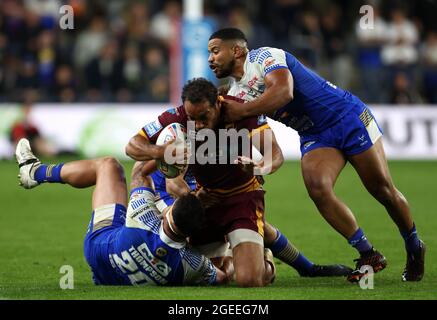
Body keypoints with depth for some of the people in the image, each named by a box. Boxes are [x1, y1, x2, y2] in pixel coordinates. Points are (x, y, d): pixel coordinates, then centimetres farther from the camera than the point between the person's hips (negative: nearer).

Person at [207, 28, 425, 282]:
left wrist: (242, 111, -33)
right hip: (314, 137, 6)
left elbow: (284, 91, -34)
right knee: (317, 186, -21)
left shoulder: (264, 57, -15)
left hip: (347, 116, -6)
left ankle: (415, 249, 20)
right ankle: (369, 255, -12)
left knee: (383, 191, -3)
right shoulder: (235, 93, 7)